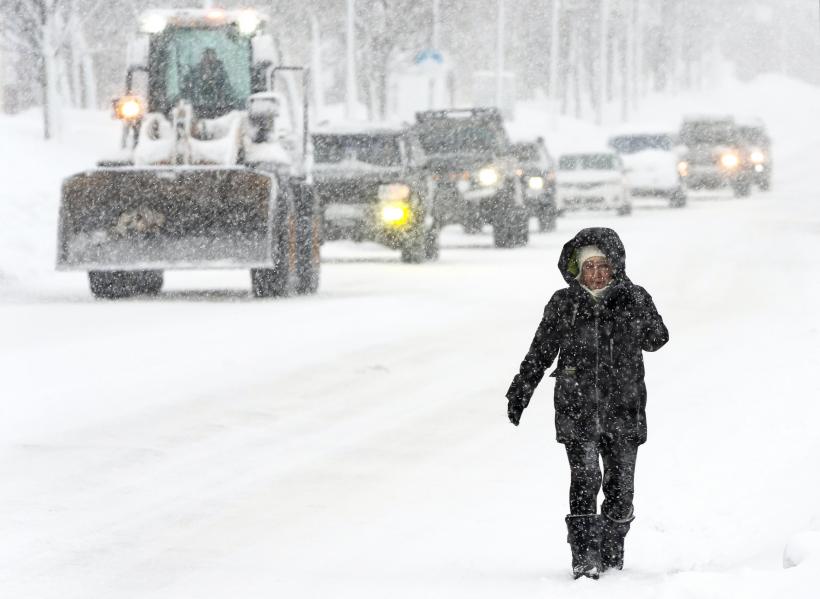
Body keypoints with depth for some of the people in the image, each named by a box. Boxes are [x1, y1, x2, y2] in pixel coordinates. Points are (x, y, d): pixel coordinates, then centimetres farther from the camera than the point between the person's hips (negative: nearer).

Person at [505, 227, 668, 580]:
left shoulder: (633, 299, 3)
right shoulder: (563, 304, 3)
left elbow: (657, 339, 4)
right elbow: (539, 353, 10)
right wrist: (519, 393, 9)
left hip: (623, 411, 1)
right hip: (577, 408, -1)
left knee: (621, 487, 6)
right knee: (585, 479, -15)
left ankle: (612, 557, 23)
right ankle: (584, 557, -16)